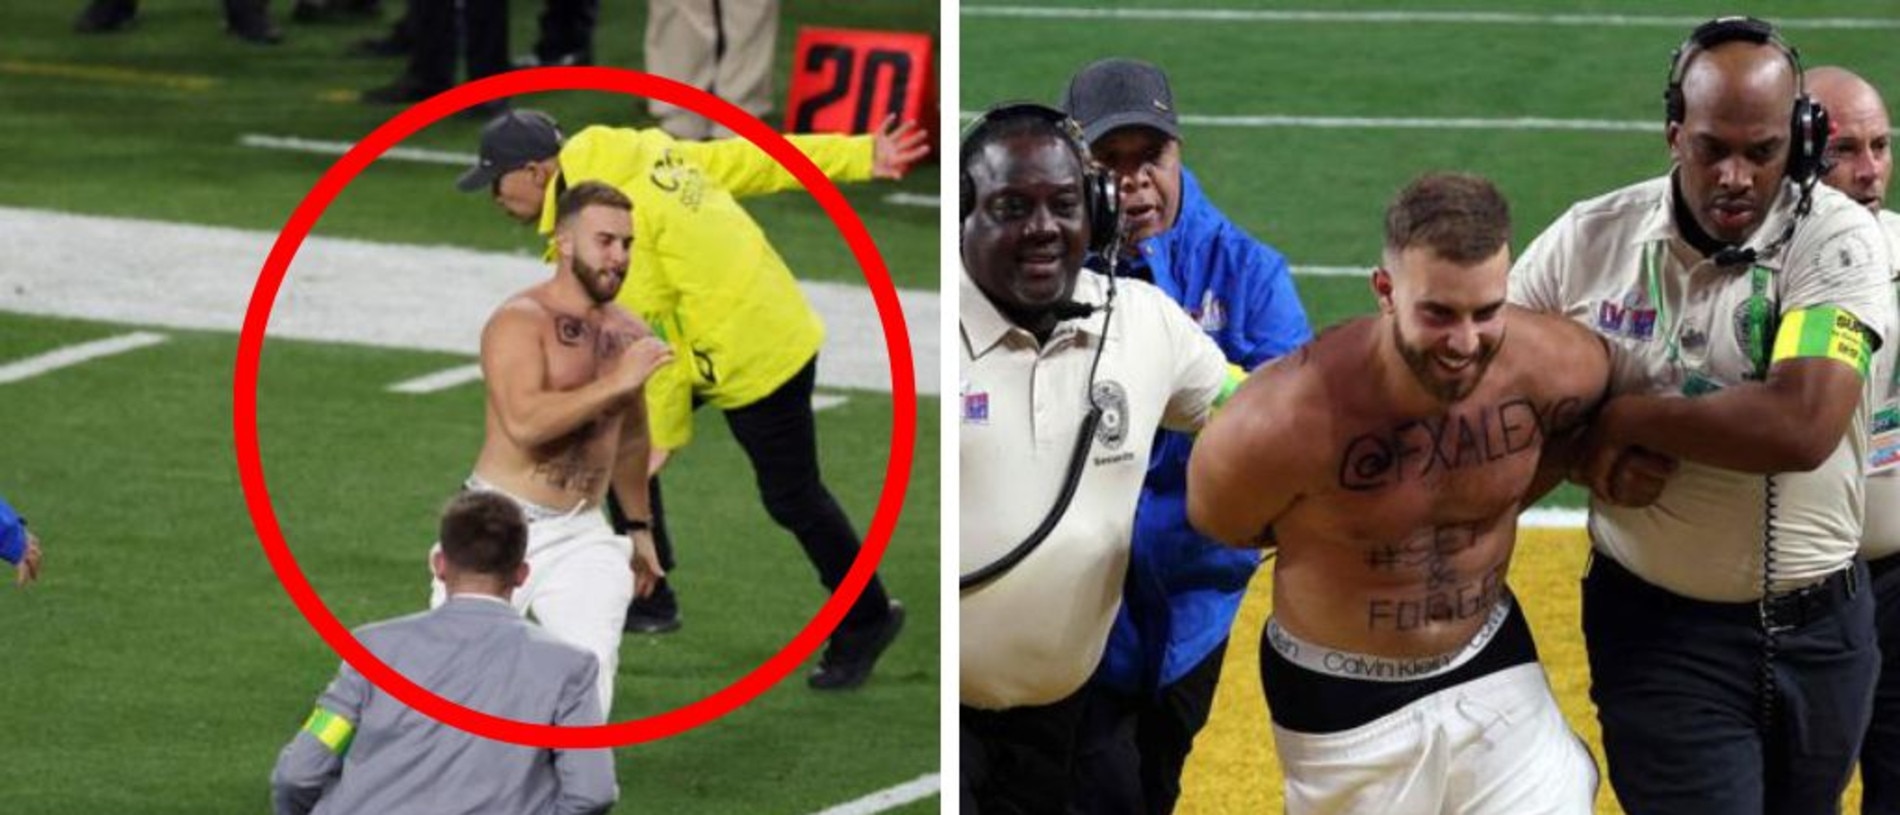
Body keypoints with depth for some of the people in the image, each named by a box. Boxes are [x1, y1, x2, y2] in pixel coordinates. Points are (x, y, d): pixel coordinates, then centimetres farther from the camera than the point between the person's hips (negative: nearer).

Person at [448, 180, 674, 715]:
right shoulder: (520, 321, -12)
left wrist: (639, 526, 31)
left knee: (592, 670, -13)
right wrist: (615, 384, -27)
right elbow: (524, 422, -29)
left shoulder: (628, 334, 9)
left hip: (582, 535, 5)